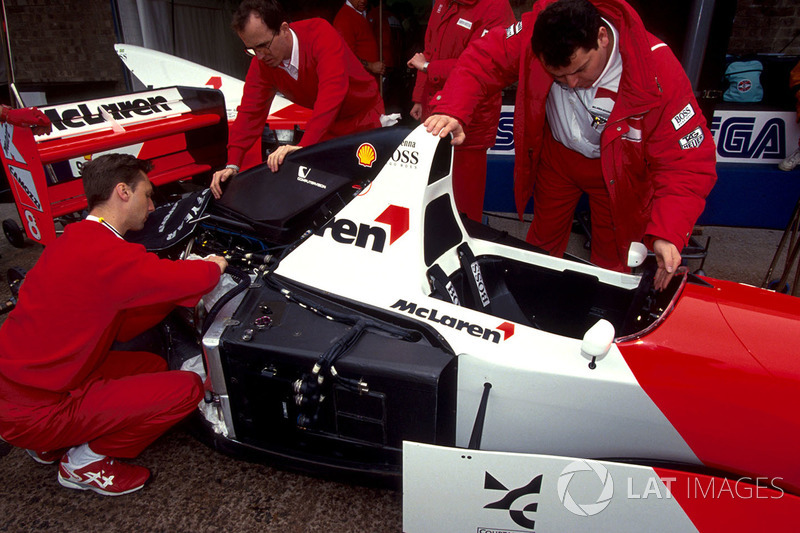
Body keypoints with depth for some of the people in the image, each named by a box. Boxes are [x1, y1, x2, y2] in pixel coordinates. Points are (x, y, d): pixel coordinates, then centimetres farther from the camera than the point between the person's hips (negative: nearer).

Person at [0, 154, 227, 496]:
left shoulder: (76, 241, 9)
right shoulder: (104, 253, -24)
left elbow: (122, 328, 9)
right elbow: (190, 279, -24)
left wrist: (184, 277, 3)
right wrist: (214, 266, 0)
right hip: (31, 412, -10)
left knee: (152, 366, 17)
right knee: (187, 389, -14)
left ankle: (51, 444, 17)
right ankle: (85, 462, 3)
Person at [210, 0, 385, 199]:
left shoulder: (321, 33, -29)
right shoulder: (261, 63, -11)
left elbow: (332, 91, -43)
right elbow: (250, 111, -12)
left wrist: (304, 145, -52)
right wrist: (232, 164, -24)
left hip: (364, 116, -4)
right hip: (328, 130, 4)